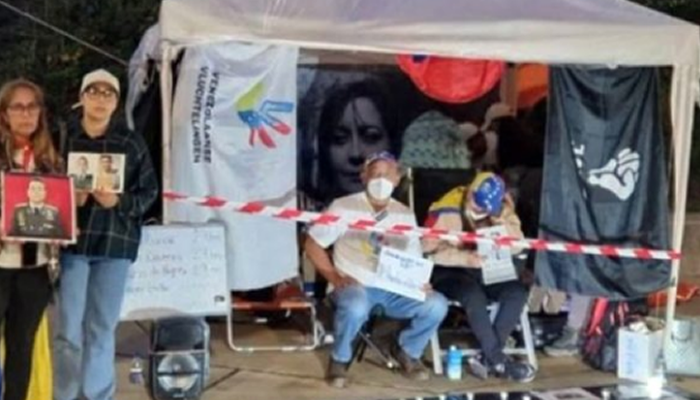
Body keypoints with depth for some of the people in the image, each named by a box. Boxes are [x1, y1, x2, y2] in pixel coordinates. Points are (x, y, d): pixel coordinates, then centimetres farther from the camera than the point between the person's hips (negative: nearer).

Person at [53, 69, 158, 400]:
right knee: (69, 328, -1)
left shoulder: (131, 142, 4)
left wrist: (118, 202, -11)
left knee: (102, 327, 8)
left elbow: (149, 191, 6)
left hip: (116, 242, 1)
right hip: (71, 241, -1)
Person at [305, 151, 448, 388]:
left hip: (394, 291, 4)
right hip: (355, 287, -4)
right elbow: (312, 245, -1)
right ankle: (340, 358, -7)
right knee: (356, 306, -40)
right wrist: (334, 277, -13)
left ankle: (407, 351, 10)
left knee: (436, 305, -21)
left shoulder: (405, 215, 10)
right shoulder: (344, 207, -3)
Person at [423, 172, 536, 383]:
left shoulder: (502, 209, -3)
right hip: (448, 271, -5)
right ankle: (498, 361, -24)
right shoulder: (446, 210, -17)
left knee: (517, 291, -22)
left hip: (483, 270, 5)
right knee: (474, 294, -35)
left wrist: (501, 222, -25)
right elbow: (429, 251, -20)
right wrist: (465, 258, -33)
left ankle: (488, 358, -20)